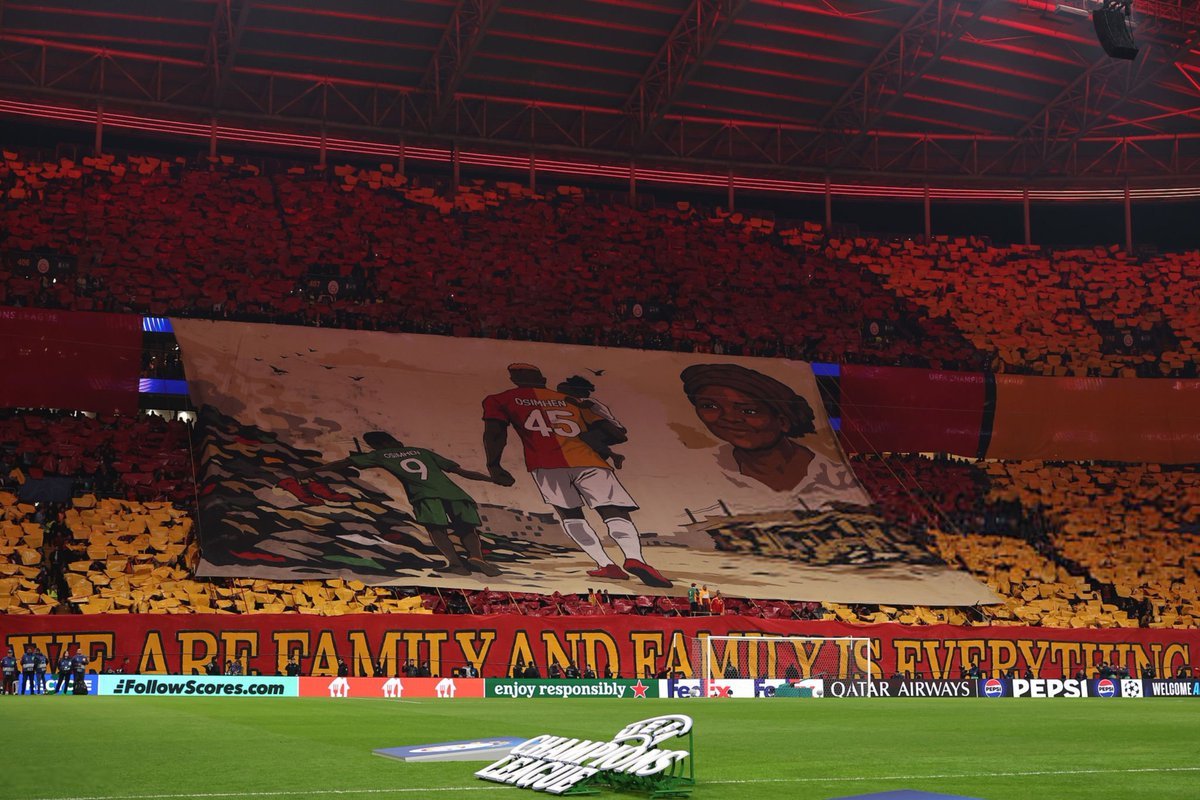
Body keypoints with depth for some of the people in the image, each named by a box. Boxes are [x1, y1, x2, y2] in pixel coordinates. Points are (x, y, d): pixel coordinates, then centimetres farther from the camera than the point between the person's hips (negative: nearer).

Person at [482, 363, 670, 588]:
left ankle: (605, 565, -1)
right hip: (588, 461, 1)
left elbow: (494, 432, 4)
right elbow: (613, 432, 22)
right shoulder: (568, 401, 27)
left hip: (546, 464, -1)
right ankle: (634, 559, -29)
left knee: (570, 516, 17)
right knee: (615, 513, -2)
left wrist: (493, 466, 3)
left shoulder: (499, 400, 21)